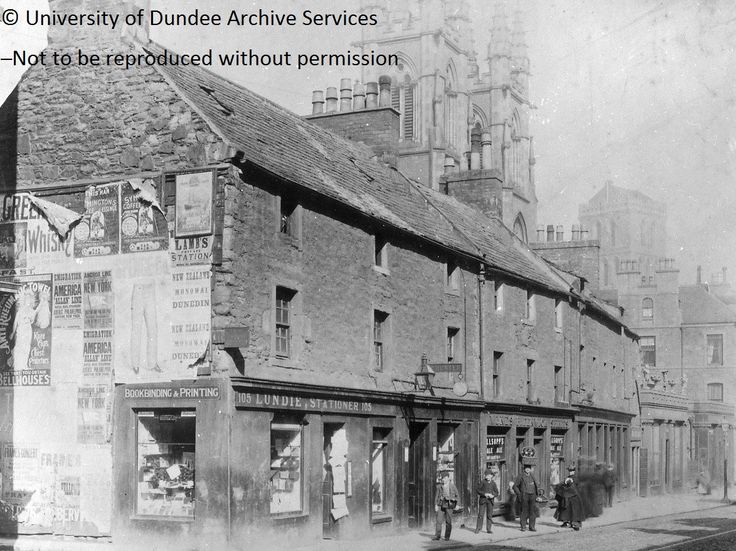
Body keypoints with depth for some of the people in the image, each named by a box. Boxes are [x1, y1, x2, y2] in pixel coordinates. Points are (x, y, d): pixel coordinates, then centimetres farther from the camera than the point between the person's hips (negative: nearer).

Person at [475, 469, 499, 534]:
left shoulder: (493, 483, 4)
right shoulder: (483, 482, -1)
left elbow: (496, 492, 8)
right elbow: (477, 491, -2)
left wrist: (493, 495, -12)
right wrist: (484, 494, -14)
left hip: (490, 500, 2)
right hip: (483, 500, -2)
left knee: (489, 515, 2)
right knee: (480, 514, -3)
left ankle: (489, 529, 9)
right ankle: (478, 528, 4)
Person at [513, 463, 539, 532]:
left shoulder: (532, 476, 14)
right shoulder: (520, 477, 2)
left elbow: (536, 485, 26)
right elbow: (515, 486, 5)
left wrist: (537, 493, 13)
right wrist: (519, 494, -5)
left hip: (532, 496, 4)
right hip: (524, 496, -4)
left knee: (533, 511, 0)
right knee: (524, 511, -3)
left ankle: (532, 526, 7)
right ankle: (523, 527, 5)